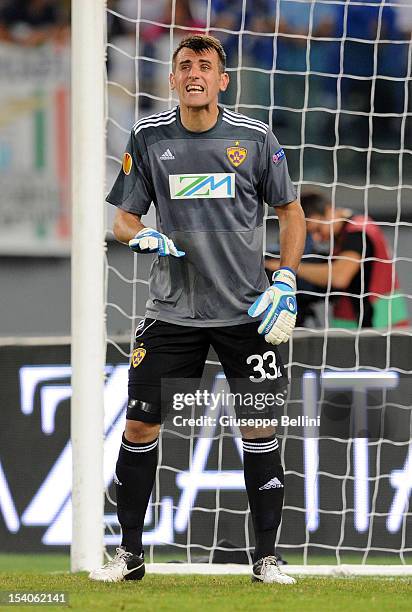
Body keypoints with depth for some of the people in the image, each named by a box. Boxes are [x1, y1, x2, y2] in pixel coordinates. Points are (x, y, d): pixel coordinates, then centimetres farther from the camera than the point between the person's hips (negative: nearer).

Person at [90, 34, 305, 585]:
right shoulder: (149, 137, 1)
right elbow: (124, 217, 8)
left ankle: (266, 558, 8)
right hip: (172, 308, 1)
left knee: (260, 427, -2)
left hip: (247, 311, -1)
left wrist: (286, 282, -2)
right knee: (140, 425, -2)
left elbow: (290, 211, 9)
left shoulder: (255, 138, -1)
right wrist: (142, 237, -15)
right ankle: (130, 554, 11)